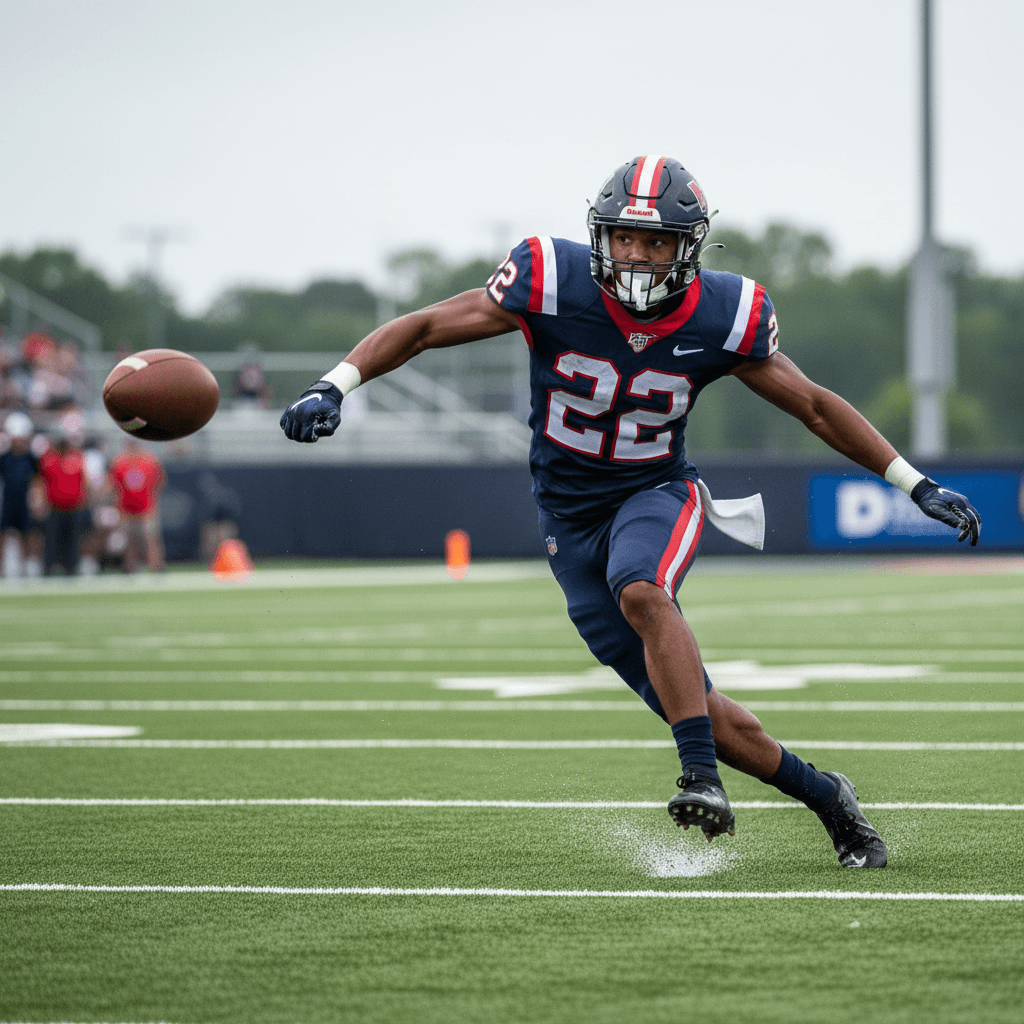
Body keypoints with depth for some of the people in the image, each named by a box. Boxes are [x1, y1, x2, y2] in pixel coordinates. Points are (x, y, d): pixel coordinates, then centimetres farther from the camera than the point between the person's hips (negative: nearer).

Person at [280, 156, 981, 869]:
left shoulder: (721, 316, -13)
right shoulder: (553, 283, -18)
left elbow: (813, 406, 1)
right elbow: (424, 327, -13)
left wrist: (918, 487, 1)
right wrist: (334, 387, -27)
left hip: (656, 494, -1)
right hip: (571, 517, 1)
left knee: (641, 592, -37)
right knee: (692, 707, -1)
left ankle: (702, 776, -34)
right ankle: (824, 797, 17)